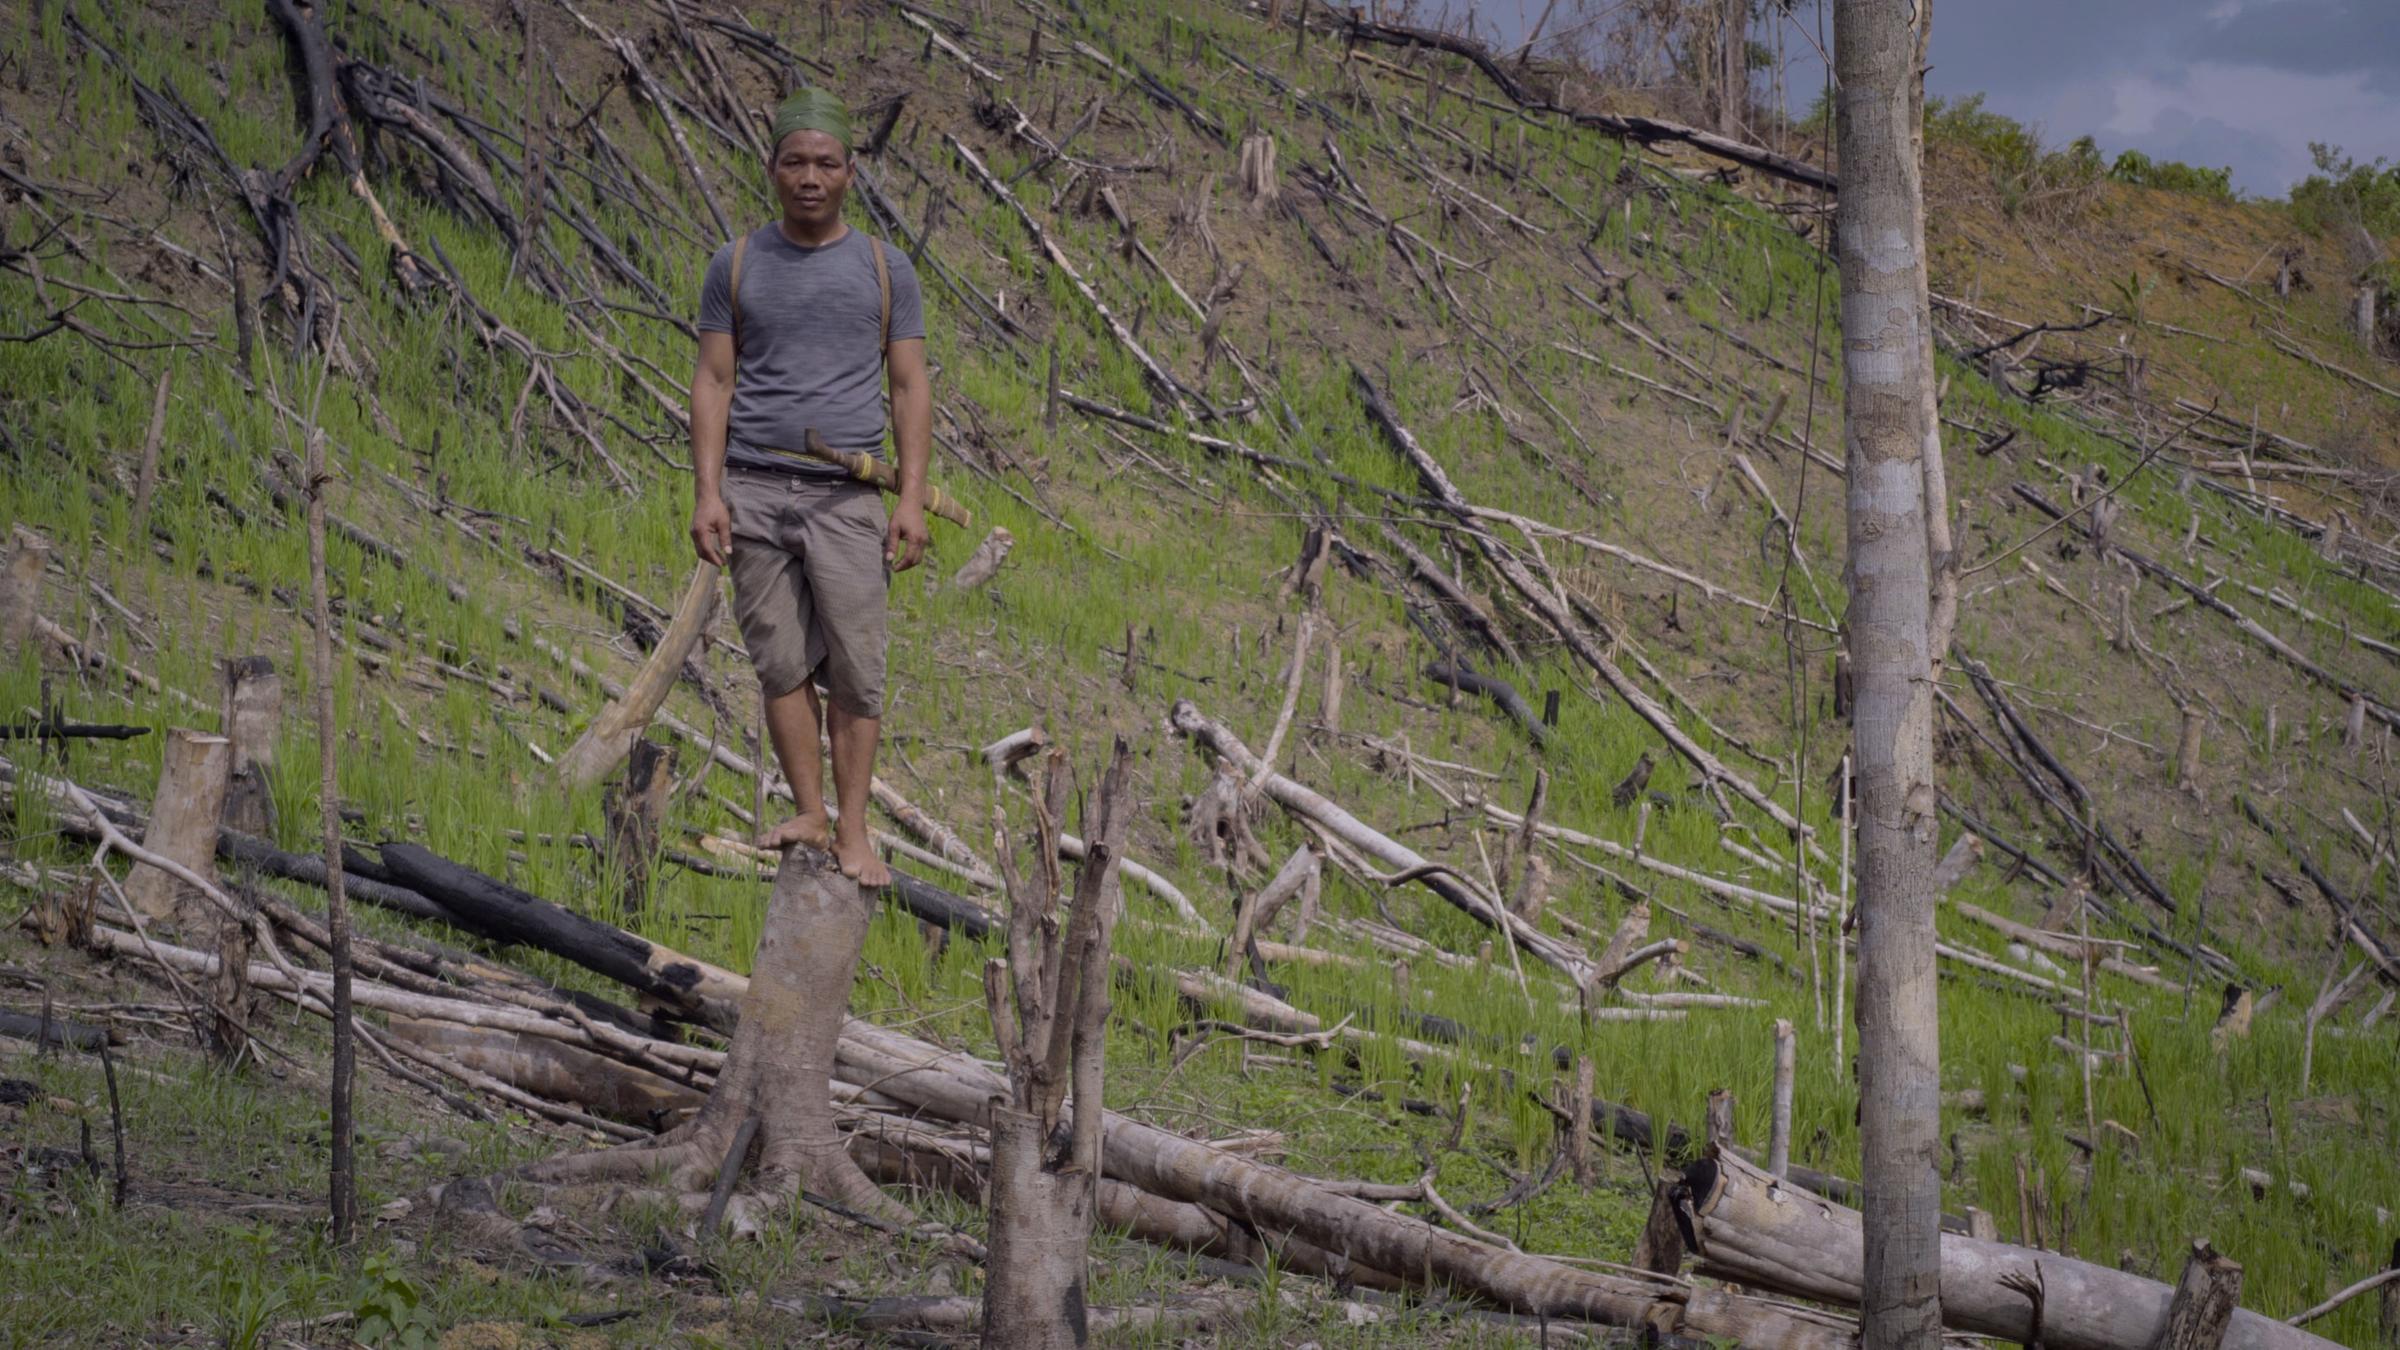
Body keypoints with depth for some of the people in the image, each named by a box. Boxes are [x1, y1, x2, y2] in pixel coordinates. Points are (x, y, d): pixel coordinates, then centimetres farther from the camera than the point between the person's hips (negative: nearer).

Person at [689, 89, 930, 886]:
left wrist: (911, 499, -3)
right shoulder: (738, 266, 10)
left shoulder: (884, 269, 8)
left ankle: (853, 833, -2)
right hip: (755, 490, 1)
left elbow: (911, 388, 6)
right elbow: (713, 382, 8)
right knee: (782, 664, -1)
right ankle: (809, 814, 5)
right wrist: (706, 492, -3)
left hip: (847, 495, -1)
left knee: (855, 667, -6)